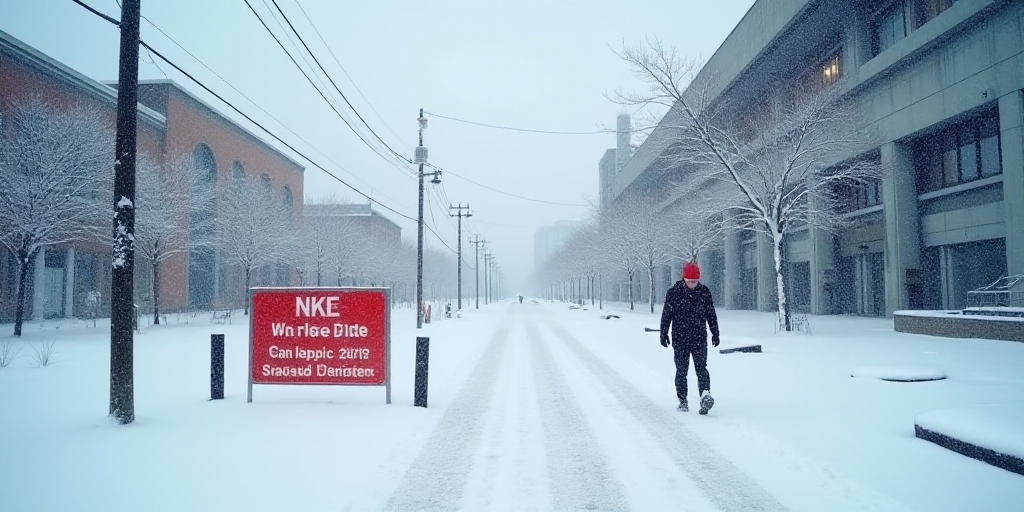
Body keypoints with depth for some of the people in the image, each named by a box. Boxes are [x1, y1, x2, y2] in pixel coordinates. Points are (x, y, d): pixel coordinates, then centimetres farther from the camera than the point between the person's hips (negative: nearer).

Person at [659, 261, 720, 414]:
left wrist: (715, 333, 13)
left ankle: (705, 395, -21)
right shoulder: (674, 292, -4)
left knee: (701, 368, -11)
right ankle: (682, 400, 10)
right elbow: (666, 314, 0)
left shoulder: (705, 292, 3)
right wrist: (663, 334, -1)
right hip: (680, 338, -1)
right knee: (681, 370, 3)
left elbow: (711, 314, 12)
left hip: (699, 337, 1)